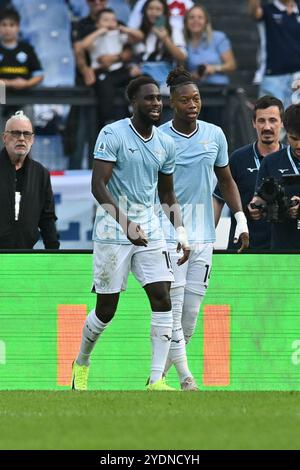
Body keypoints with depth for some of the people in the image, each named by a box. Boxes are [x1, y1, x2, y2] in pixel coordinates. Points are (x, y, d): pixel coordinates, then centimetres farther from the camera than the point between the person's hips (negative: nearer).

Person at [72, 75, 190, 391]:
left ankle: (156, 380, -10)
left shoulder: (165, 144, 9)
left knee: (162, 301, -10)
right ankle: (81, 364, 29)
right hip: (112, 234, -5)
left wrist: (180, 230, 9)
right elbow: (98, 186, -17)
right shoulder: (112, 134, -10)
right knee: (106, 310, 2)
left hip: (150, 233, 5)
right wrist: (125, 223, -28)